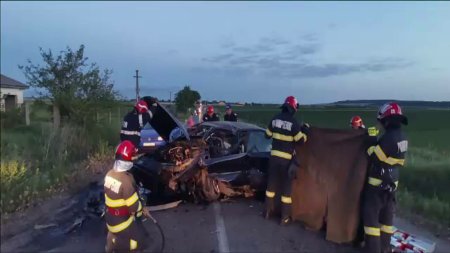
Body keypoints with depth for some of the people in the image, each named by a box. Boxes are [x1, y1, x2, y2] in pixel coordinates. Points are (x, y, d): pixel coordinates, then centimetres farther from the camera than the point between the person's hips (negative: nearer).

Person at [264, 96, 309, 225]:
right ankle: (285, 217, 13)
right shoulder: (293, 122, -14)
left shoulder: (275, 118, 2)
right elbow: (301, 140, -8)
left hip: (274, 156, 5)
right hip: (286, 158, -4)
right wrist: (305, 130, 8)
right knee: (286, 186, 6)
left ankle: (268, 211, 28)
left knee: (272, 183, 16)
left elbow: (267, 135, 13)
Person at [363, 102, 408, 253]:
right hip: (392, 183, 9)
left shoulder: (389, 137, -24)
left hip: (378, 184, -9)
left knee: (371, 215, 1)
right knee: (386, 216, 18)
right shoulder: (402, 138, 6)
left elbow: (374, 157, -19)